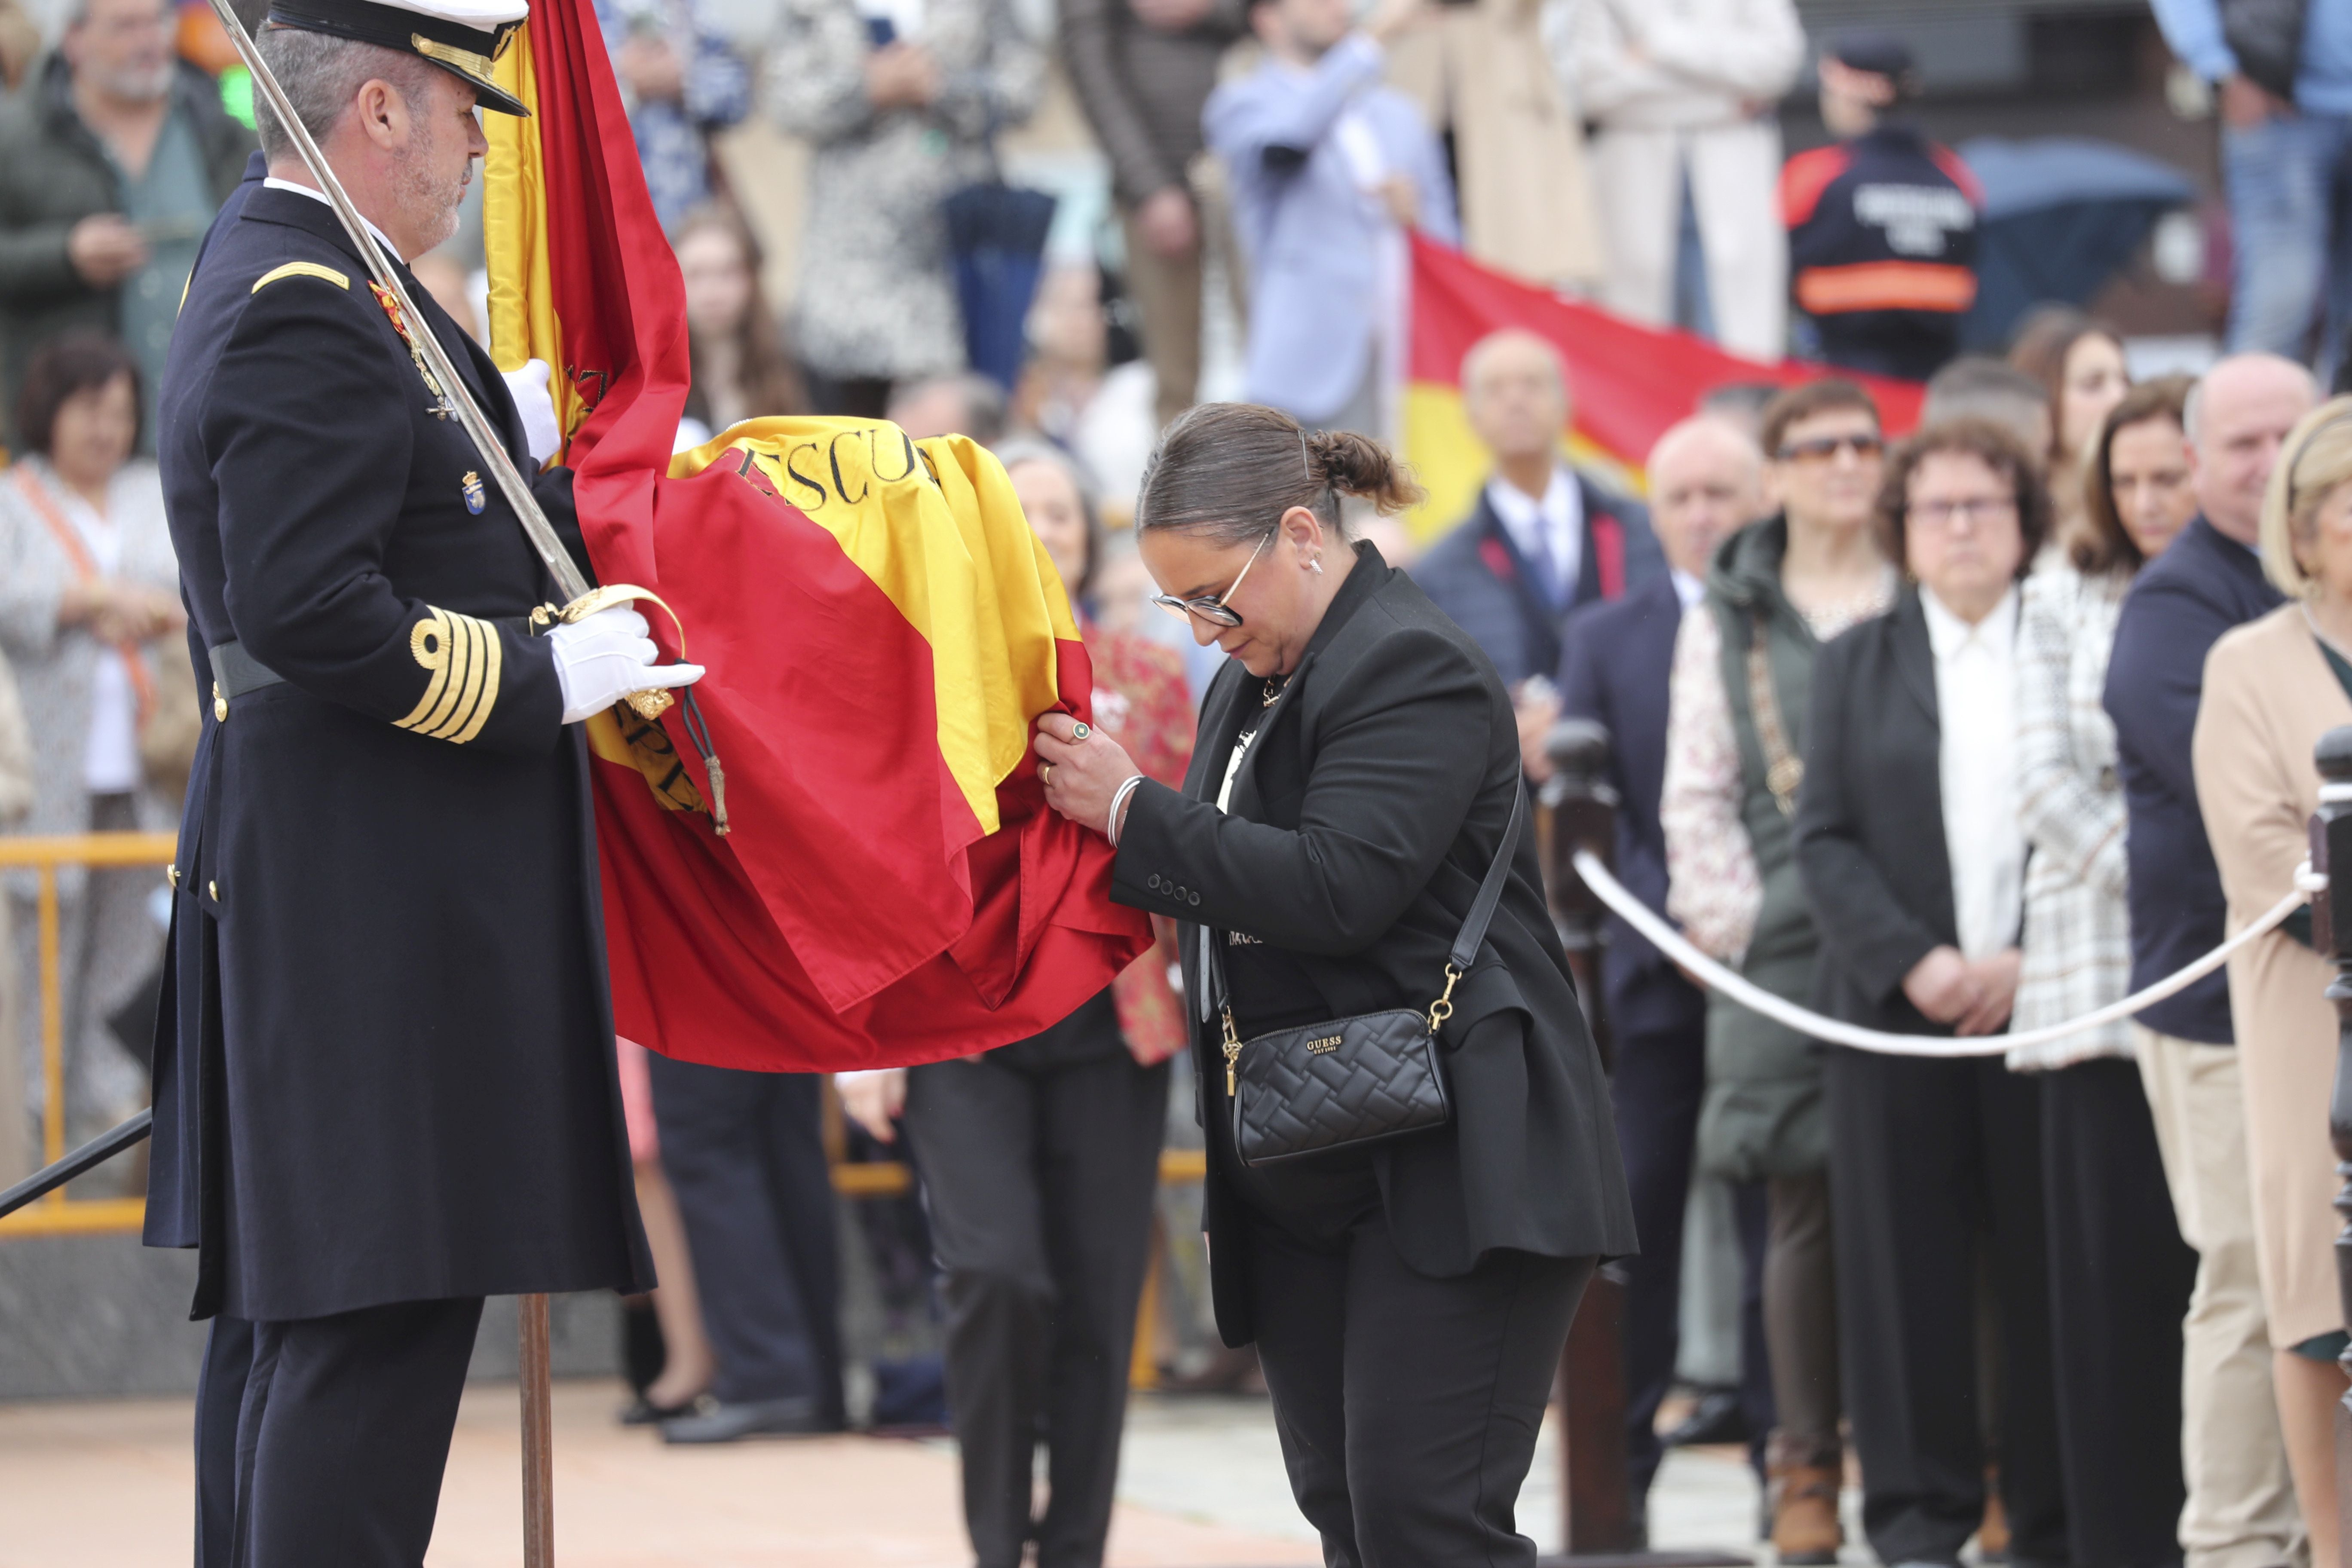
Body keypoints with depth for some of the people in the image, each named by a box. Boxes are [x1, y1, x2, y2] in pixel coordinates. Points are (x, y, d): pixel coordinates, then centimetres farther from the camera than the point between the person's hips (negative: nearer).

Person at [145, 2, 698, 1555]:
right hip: (378, 901, -11)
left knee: (287, 1300, 14)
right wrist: (544, 676, -18)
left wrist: (515, 455, 13)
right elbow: (310, 611, -25)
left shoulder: (276, 280, 15)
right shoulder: (309, 316, -18)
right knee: (380, 1308, -11)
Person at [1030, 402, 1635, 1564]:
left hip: (1448, 1171, -10)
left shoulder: (1413, 668, -13)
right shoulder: (1252, 683, 16)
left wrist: (1132, 813, -18)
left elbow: (1337, 888, -25)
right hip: (1301, 1180, 10)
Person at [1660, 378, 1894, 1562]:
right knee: (1806, 1211, -2)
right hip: (1783, 953, 0)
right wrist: (1734, 920, -2)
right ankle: (1807, 1466, 5)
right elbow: (1695, 795, 10)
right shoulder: (1729, 619, 12)